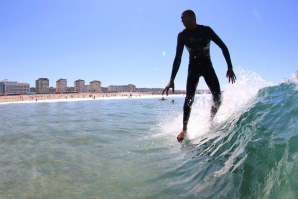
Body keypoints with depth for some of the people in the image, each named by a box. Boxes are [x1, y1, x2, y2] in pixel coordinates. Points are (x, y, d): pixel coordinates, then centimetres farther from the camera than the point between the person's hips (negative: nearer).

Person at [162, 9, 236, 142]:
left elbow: (223, 47, -5)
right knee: (189, 98, -15)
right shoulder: (182, 35, -6)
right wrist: (172, 80, -15)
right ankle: (184, 129, -10)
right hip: (193, 67, -1)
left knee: (217, 96, -11)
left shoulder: (206, 30, -8)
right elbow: (178, 58, -8)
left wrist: (230, 68, -12)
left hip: (207, 66, 1)